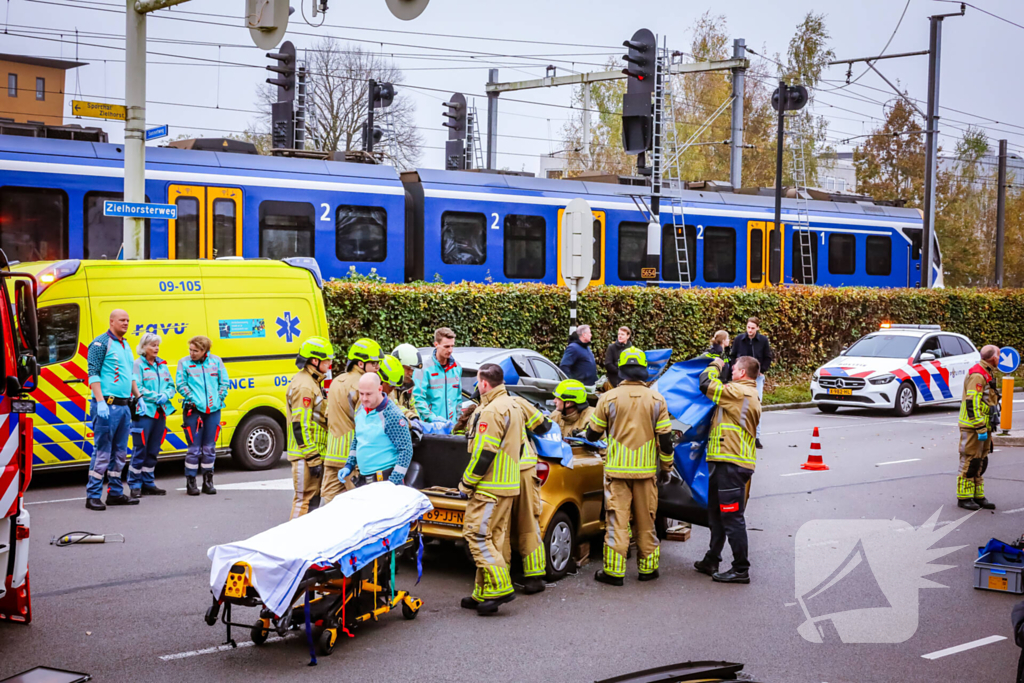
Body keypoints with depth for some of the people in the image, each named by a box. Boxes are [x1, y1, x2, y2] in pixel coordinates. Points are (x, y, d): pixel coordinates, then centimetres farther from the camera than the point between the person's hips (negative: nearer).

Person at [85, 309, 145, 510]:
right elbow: (93, 373, -13)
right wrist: (100, 401, -21)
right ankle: (93, 496, -4)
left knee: (120, 452, 11)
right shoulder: (101, 343, -6)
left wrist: (139, 397, 21)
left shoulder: (126, 346, 18)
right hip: (107, 405, -8)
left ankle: (115, 493, 18)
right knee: (102, 452, -8)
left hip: (124, 406, 8)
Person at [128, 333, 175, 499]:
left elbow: (171, 386, 15)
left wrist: (165, 395, -6)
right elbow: (137, 388, -11)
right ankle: (135, 485, -1)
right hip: (144, 412, -6)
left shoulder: (162, 365, 16)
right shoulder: (138, 365, -4)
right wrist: (156, 397, -16)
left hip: (160, 412, 6)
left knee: (153, 451, 11)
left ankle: (148, 483, 18)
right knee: (140, 450, -7)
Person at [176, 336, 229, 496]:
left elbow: (224, 382, 9)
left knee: (209, 448, 8)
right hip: (193, 410, -2)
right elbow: (181, 385, -1)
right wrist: (193, 399, -8)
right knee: (194, 448, -2)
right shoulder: (184, 363, 1)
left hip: (213, 410, 2)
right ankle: (190, 482, 7)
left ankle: (208, 481, 18)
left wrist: (218, 399, 0)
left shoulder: (216, 361, 6)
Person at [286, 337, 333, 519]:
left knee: (314, 496, 15)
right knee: (304, 498, -9)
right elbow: (300, 425, -22)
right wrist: (312, 458, -22)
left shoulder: (313, 382, 16)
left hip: (314, 452, 10)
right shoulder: (303, 386, -17)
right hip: (305, 454, -10)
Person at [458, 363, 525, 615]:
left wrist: (466, 484, -12)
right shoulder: (513, 407, 15)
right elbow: (519, 446, 21)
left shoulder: (491, 411, -17)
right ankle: (485, 594, 15)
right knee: (493, 538, 12)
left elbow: (483, 454, -20)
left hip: (490, 489, -10)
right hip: (508, 486, 10)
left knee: (476, 535, -8)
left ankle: (500, 588, -12)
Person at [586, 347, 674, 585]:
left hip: (617, 469, -1)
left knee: (616, 521, 0)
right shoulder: (656, 400, -1)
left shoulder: (608, 398, -5)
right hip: (646, 469, 1)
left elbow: (592, 434, 3)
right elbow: (665, 438, 0)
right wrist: (666, 466, 12)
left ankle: (614, 571, 0)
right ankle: (647, 568, 18)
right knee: (645, 521, 11)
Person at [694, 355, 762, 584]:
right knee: (716, 514, 19)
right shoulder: (750, 395, 20)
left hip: (731, 464, -11)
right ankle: (711, 561, 29)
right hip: (724, 462, 11)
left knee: (732, 517, -7)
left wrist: (715, 365, 1)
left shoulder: (740, 392, -14)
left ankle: (741, 569, -2)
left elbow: (706, 385, -16)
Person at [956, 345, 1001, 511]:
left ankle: (978, 495, 21)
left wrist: (989, 425, 24)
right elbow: (972, 403, -23)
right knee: (970, 462, -5)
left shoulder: (987, 374, 16)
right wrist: (981, 428, -24)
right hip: (972, 427, -10)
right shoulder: (977, 375, -17)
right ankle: (963, 497, 1)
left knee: (980, 462, 14)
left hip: (984, 426, 10)